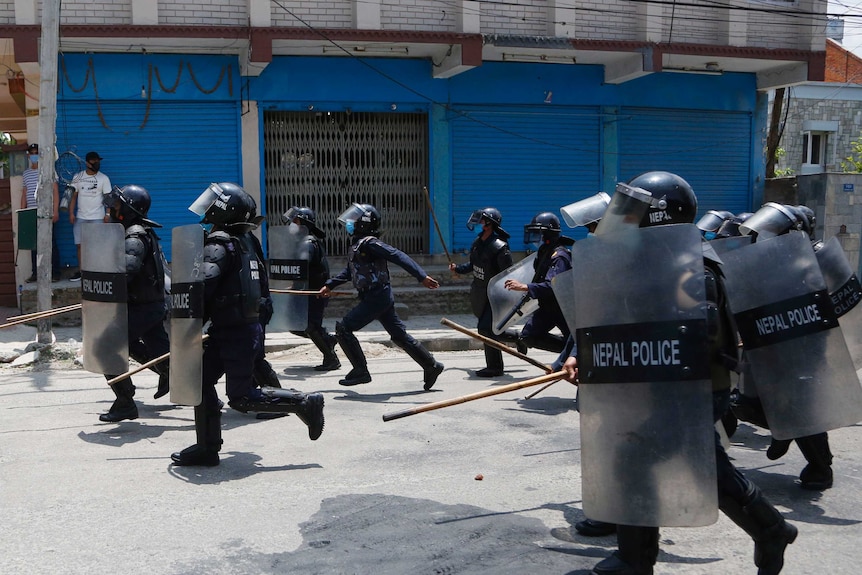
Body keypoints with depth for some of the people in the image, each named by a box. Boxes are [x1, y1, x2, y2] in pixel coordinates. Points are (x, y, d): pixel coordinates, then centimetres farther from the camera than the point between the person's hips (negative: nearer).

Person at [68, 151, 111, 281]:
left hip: (97, 217, -2)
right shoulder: (78, 177, 8)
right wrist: (71, 213, 1)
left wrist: (108, 214, -11)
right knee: (80, 245, 3)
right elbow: (73, 196, 9)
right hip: (80, 217, 3)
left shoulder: (103, 178, 2)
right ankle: (80, 271, 10)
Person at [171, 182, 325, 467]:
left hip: (236, 333, -9)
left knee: (242, 397, -1)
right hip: (244, 326, 9)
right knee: (201, 380, 11)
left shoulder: (218, 243, -16)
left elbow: (203, 286, -28)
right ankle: (207, 447, 15)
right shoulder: (242, 240, 13)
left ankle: (305, 403, 3)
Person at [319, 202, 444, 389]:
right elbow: (349, 271, 28)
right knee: (399, 334, 14)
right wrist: (329, 285, 25)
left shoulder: (370, 243, -15)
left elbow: (398, 256, -23)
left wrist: (421, 276, -30)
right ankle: (431, 366, 21)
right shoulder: (357, 244, 14)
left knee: (343, 328, -5)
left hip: (377, 297, -9)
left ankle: (360, 371, 0)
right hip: (381, 297, 9)